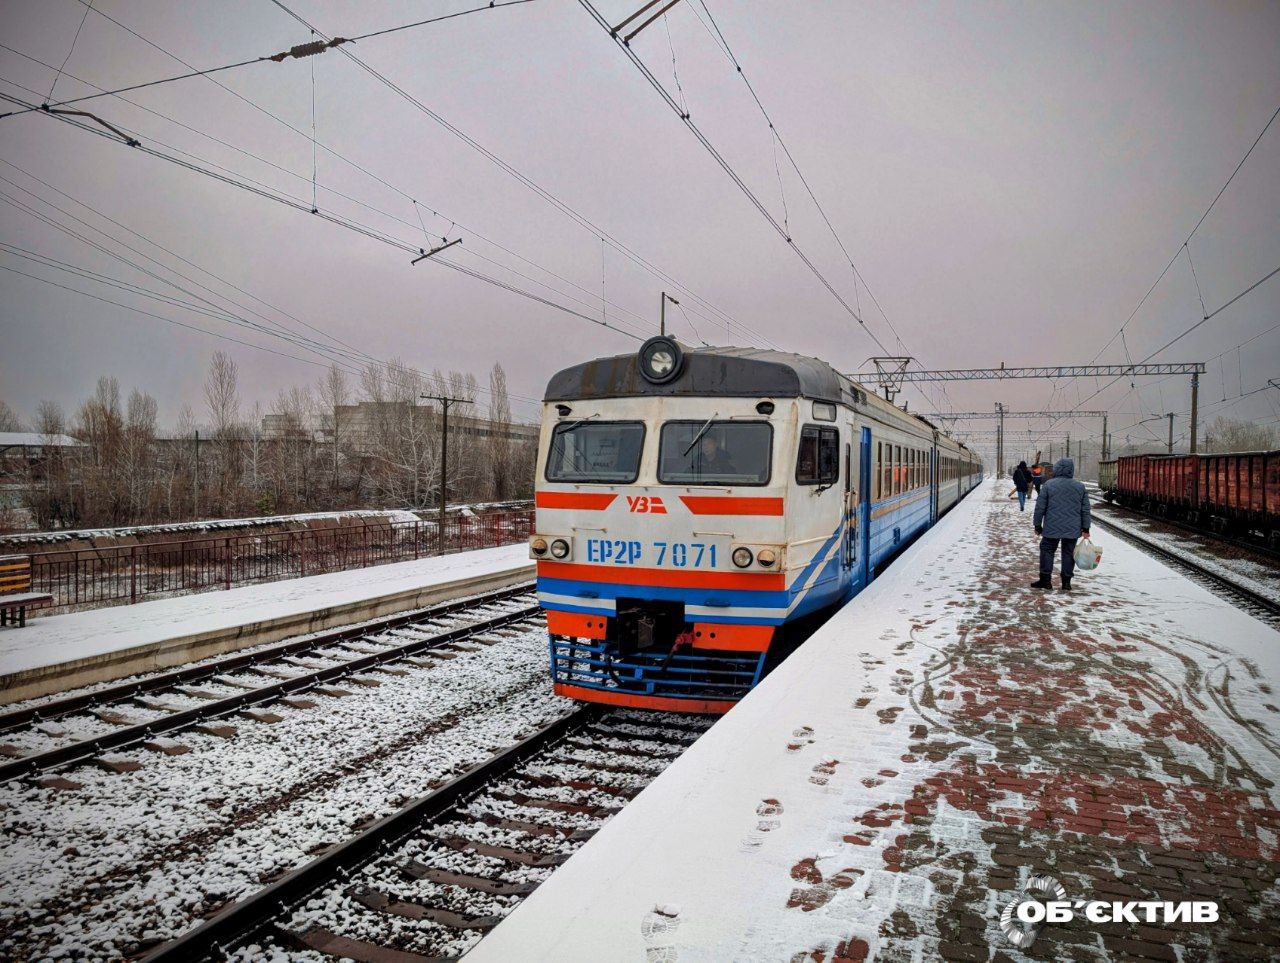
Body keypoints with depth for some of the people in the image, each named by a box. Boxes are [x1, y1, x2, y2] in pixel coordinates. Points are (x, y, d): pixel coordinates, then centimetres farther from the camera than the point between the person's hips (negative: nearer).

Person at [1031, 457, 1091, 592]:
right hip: (1072, 529, 2)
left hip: (1052, 528, -2)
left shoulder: (1048, 485, -7)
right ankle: (1066, 582, 13)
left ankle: (1045, 580, 9)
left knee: (1047, 551, 10)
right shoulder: (1080, 486, 2)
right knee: (1069, 553, 10)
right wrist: (1085, 529, 10)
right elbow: (1085, 510, 4)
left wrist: (1037, 525, 5)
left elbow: (1040, 508, -5)